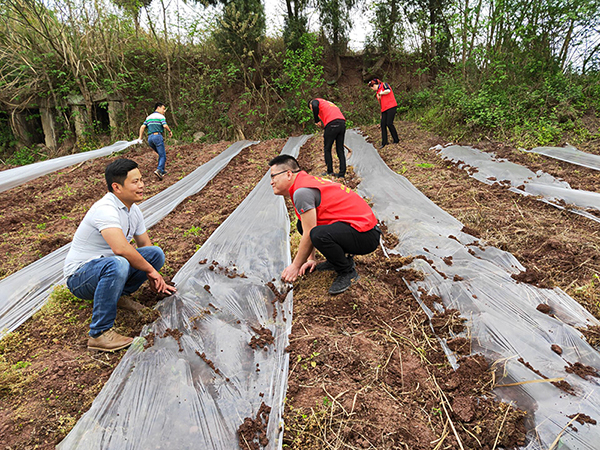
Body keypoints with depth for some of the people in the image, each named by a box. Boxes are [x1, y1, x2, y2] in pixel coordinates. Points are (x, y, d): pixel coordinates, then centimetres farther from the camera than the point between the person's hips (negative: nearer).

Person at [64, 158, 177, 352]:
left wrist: (154, 280, 9)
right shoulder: (105, 209, -27)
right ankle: (99, 334, -27)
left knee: (156, 253, -7)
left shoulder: (133, 210, 1)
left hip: (106, 267, 8)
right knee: (117, 264, -40)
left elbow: (145, 245, 14)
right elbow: (121, 248, -41)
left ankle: (119, 295, 7)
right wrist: (150, 270, -27)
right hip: (80, 276, -8)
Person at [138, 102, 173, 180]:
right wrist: (170, 131, 5)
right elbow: (165, 125, -13)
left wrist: (140, 137, 15)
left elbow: (142, 127, 12)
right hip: (157, 136, -7)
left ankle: (162, 171, 14)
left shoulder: (149, 117, 22)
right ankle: (159, 170, -28)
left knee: (161, 154, 19)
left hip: (150, 138, 7)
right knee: (163, 156, -7)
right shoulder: (161, 116, 3)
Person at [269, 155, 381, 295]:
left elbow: (309, 235, -16)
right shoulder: (307, 182, 13)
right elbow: (308, 229, 21)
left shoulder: (302, 191, -18)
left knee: (320, 234, -35)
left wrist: (295, 266, -4)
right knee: (303, 224, 12)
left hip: (366, 236, -10)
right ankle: (336, 260, 18)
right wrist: (311, 259, 21)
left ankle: (348, 271, -8)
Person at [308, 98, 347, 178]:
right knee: (340, 150, 9)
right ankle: (342, 173, 8)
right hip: (342, 123, 7)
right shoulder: (328, 103, 36)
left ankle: (330, 172, 6)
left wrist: (317, 121, -3)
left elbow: (315, 106, -12)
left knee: (327, 149, 6)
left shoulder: (315, 101, 14)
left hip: (332, 124, -7)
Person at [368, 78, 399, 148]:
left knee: (389, 123, -13)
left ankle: (396, 140, 1)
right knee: (383, 124, -2)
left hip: (391, 107, -8)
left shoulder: (384, 85, 2)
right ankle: (384, 143, 0)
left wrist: (380, 93, -6)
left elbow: (388, 91, -20)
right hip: (384, 109, 8)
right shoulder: (377, 92, 23)